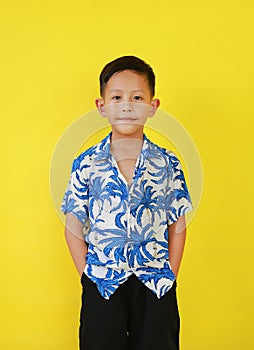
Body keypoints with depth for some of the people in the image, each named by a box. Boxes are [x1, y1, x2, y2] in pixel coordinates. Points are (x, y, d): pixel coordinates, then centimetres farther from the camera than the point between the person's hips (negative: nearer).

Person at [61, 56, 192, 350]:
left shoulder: (167, 165, -1)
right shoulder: (87, 164, -3)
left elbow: (177, 226, 4)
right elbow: (74, 228, 1)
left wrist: (170, 276, -1)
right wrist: (88, 277, -4)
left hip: (155, 285, 1)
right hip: (103, 283, 0)